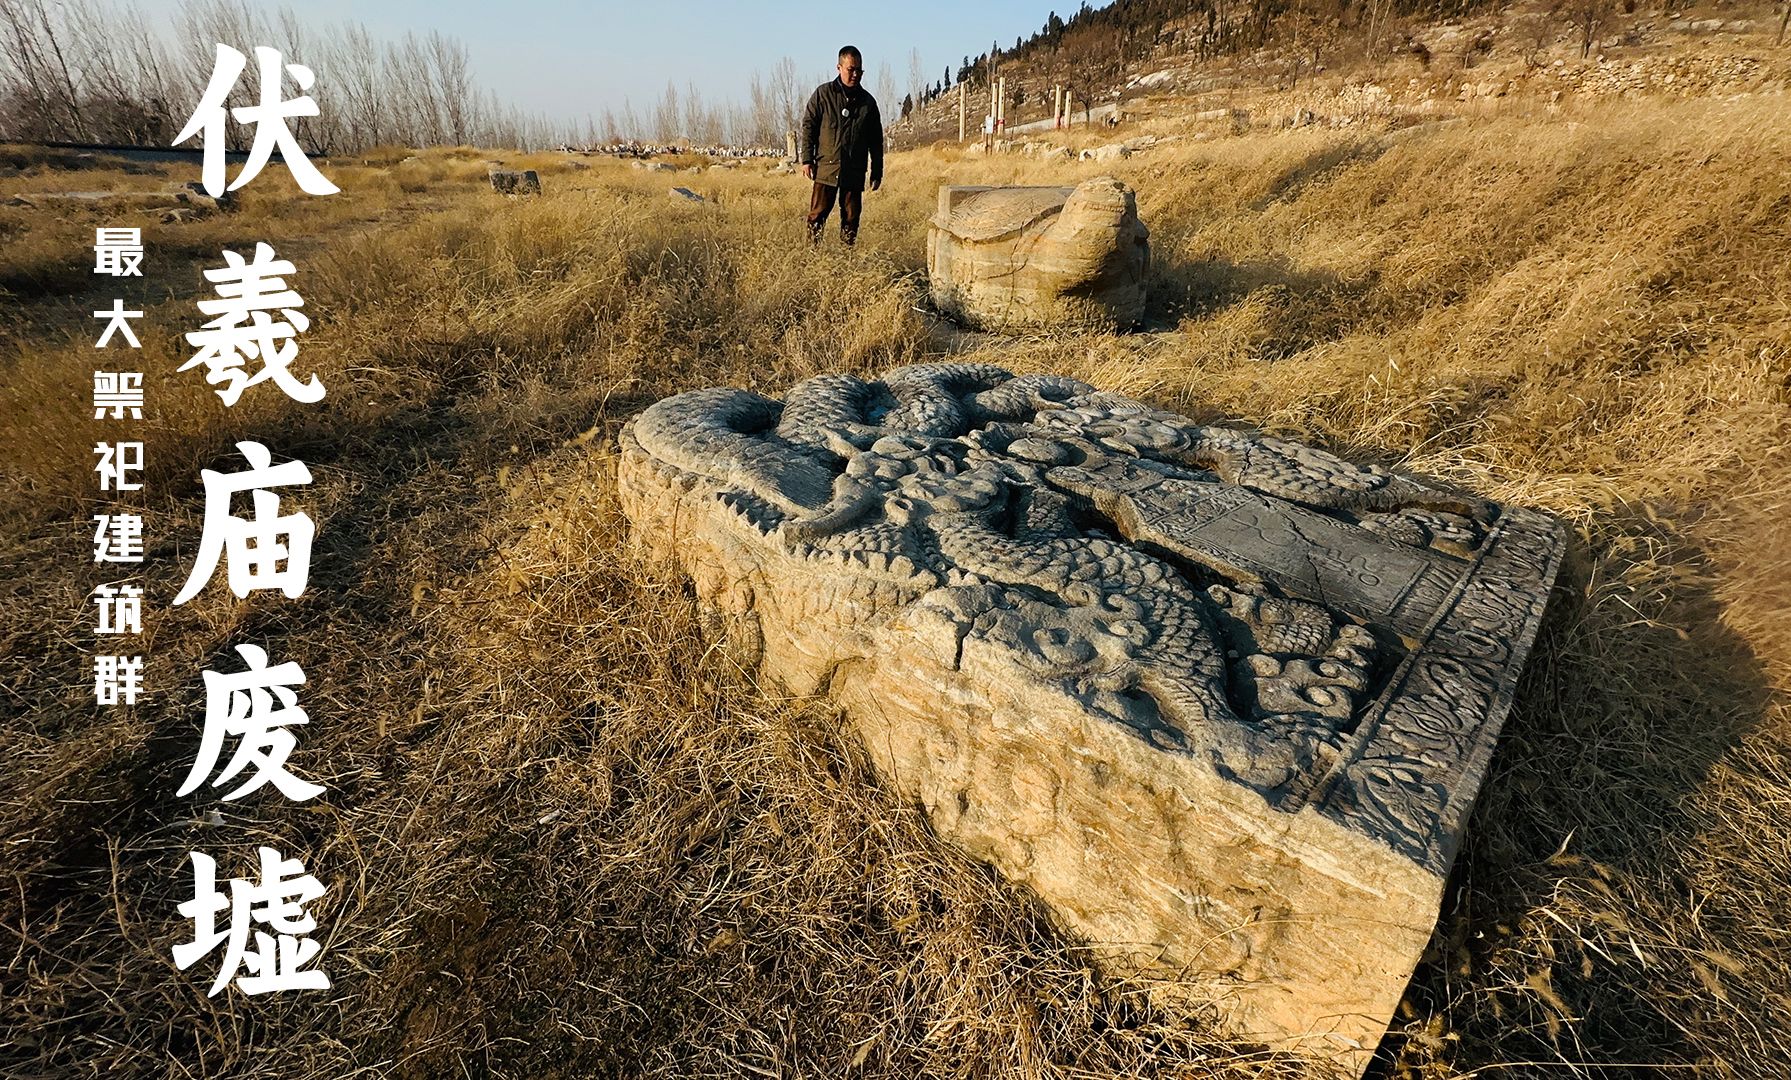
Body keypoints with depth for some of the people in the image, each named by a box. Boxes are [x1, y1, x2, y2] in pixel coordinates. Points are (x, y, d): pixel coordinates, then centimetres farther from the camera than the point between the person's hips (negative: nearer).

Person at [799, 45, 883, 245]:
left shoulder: (868, 101, 11)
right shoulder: (823, 93, 4)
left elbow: (876, 140, 14)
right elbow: (808, 126, 4)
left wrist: (877, 171, 11)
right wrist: (807, 159, -3)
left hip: (855, 171, 3)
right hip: (826, 167, -2)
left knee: (851, 216, 4)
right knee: (818, 213, -4)